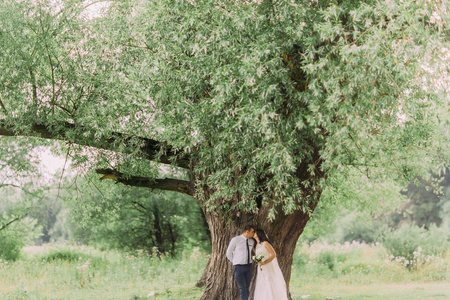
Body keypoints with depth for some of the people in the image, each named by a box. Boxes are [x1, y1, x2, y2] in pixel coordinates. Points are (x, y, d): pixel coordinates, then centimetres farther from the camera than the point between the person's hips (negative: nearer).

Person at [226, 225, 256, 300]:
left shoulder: (252, 241, 3)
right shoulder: (235, 239, -12)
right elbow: (229, 253, -3)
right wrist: (235, 263, 1)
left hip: (249, 267, 5)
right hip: (238, 267, -5)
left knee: (247, 288, 7)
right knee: (242, 289, -10)